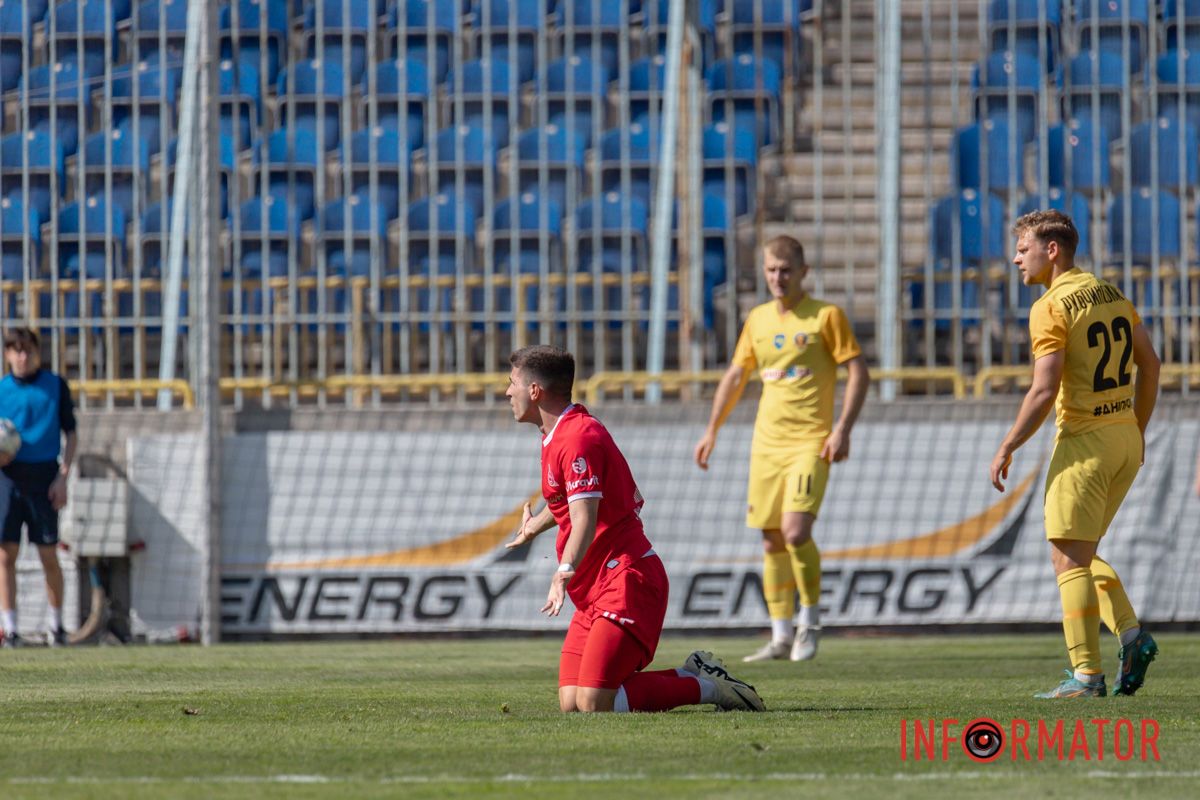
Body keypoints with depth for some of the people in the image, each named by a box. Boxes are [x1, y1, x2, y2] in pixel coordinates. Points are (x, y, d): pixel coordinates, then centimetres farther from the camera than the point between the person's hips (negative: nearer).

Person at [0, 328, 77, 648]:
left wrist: (63, 477, -3)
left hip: (43, 478, -1)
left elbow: (70, 434, 7)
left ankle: (56, 625, 13)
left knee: (48, 555, -1)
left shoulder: (55, 386, 4)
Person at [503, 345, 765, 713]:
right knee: (570, 703, -3)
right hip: (593, 592, 10)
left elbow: (584, 518, -28)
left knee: (593, 704, -21)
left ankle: (704, 687, -3)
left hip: (626, 582, -10)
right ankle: (691, 676, 11)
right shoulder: (556, 435, 16)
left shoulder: (578, 438, -16)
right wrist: (535, 525, 57)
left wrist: (565, 572, -43)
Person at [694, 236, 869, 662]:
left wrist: (843, 429, -14)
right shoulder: (758, 320, 12)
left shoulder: (826, 316, -3)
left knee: (795, 532, -18)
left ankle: (810, 621, 0)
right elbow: (735, 376, 22)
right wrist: (712, 430, 19)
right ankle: (781, 637, 10)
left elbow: (858, 371, -5)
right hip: (766, 443, 5)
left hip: (810, 443, -5)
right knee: (772, 542, 5)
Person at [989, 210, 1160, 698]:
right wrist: (1138, 429, 25)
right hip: (1125, 439, 8)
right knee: (1080, 555, 18)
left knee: (1069, 560, -4)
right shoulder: (1110, 294, 12)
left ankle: (1086, 674, -7)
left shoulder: (1051, 307, -12)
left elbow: (1044, 391, -19)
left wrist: (1007, 448, -10)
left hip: (1084, 442, -8)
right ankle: (1131, 635, 2)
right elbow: (1149, 363, 17)